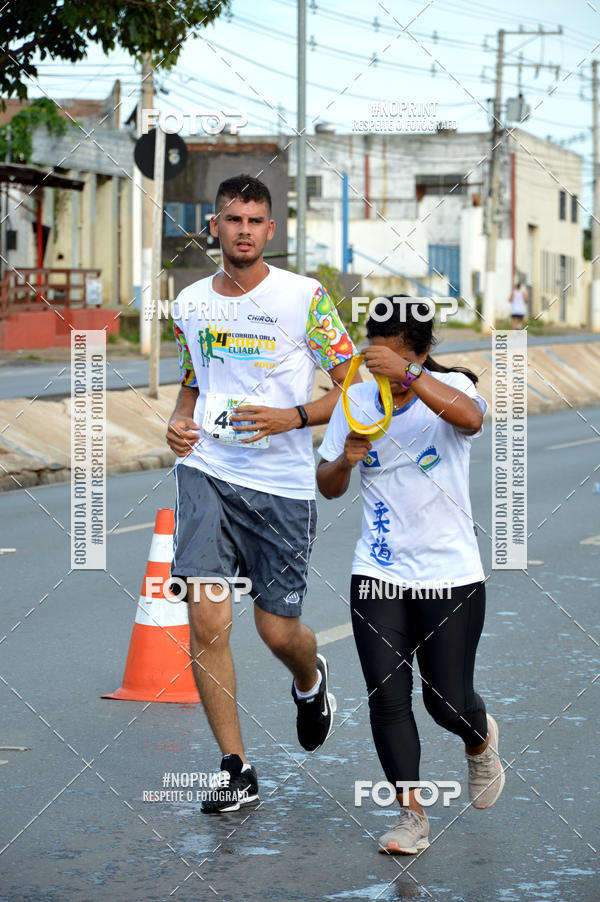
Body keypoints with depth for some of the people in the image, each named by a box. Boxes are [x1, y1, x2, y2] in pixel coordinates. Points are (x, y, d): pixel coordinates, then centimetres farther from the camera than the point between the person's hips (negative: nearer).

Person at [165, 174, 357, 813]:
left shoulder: (305, 297, -4)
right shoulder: (190, 304, 9)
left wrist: (291, 417, -17)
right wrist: (179, 424, 4)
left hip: (282, 483, -2)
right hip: (205, 472, 2)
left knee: (278, 630, 3)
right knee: (207, 621, -11)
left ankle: (310, 681, 42)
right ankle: (236, 769, 0)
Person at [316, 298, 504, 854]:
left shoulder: (449, 387, -8)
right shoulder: (355, 401, 3)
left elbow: (471, 417, -34)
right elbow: (327, 487, 9)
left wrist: (407, 373, -45)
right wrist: (345, 461, -14)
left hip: (451, 575, -3)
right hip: (378, 576, 3)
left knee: (448, 700, 1)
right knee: (387, 695, -6)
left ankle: (480, 738, 37)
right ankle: (412, 813, 5)